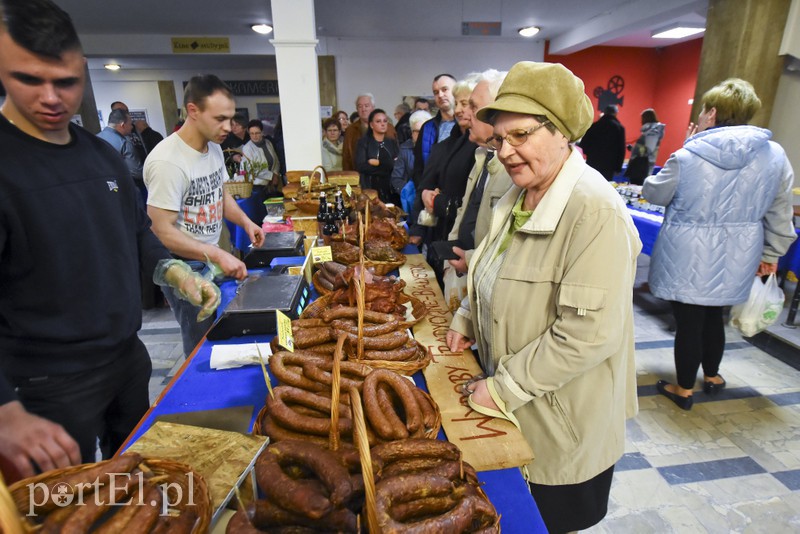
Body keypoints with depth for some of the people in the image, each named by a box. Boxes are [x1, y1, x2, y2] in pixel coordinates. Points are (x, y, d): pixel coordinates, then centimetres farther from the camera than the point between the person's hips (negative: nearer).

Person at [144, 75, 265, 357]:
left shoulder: (214, 147, 2)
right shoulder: (167, 161, -25)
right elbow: (163, 232, -24)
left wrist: (245, 222, 0)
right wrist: (218, 256, -28)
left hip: (212, 259, 8)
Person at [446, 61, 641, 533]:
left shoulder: (594, 211, -26)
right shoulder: (519, 197, 3)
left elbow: (589, 332, -30)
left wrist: (504, 388, -23)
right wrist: (466, 320, 3)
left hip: (563, 425, -7)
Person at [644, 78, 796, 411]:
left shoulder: (688, 156, -14)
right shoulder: (775, 156, -1)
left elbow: (653, 192, 0)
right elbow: (779, 215, 6)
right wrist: (771, 253, 17)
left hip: (688, 258, -4)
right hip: (734, 260, 5)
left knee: (688, 321, 6)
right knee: (714, 315, 23)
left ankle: (684, 389, 21)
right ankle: (712, 376, 42)